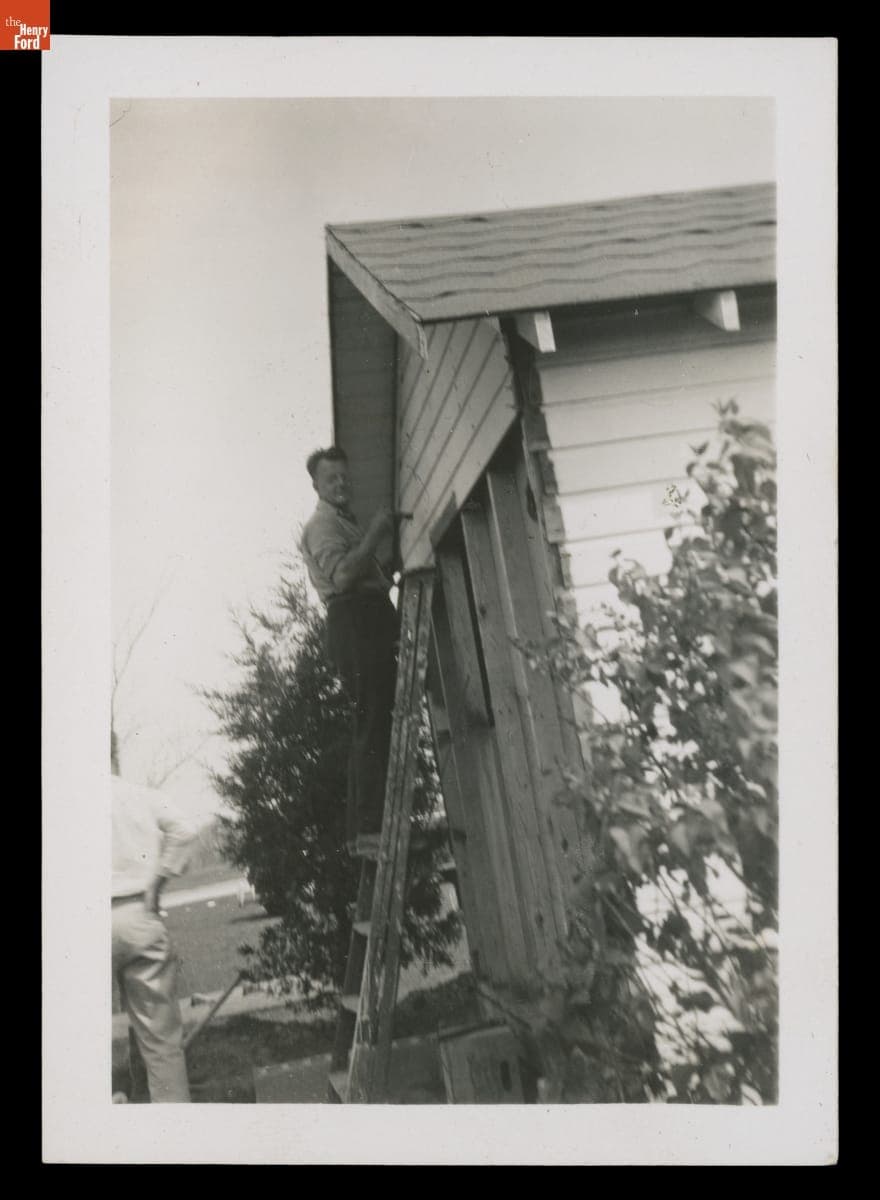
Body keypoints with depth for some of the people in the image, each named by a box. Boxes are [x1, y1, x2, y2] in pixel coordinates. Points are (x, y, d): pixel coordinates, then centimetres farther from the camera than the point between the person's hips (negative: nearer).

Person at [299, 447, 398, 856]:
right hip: (354, 621, -10)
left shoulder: (344, 522, 32)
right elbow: (342, 575, -18)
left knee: (370, 728, 7)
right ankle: (370, 828, -22)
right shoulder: (323, 523, 0)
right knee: (374, 726, -18)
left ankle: (360, 829, 9)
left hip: (368, 626, 10)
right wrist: (374, 534, -16)